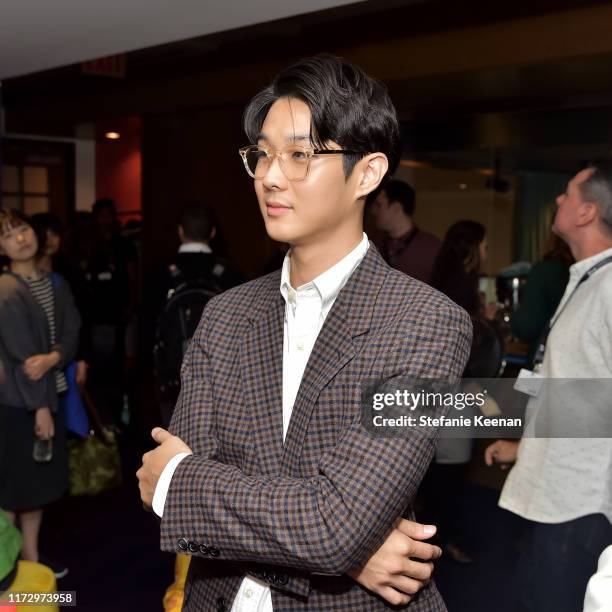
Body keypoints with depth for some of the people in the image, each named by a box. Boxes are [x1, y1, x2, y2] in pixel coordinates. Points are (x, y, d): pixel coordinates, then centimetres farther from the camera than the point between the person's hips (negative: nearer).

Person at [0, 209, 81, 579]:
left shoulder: (55, 284, 7)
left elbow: (73, 333, 1)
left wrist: (53, 358, -20)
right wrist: (40, 407, -17)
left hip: (50, 394, 7)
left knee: (39, 479, 15)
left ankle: (31, 556, 29)